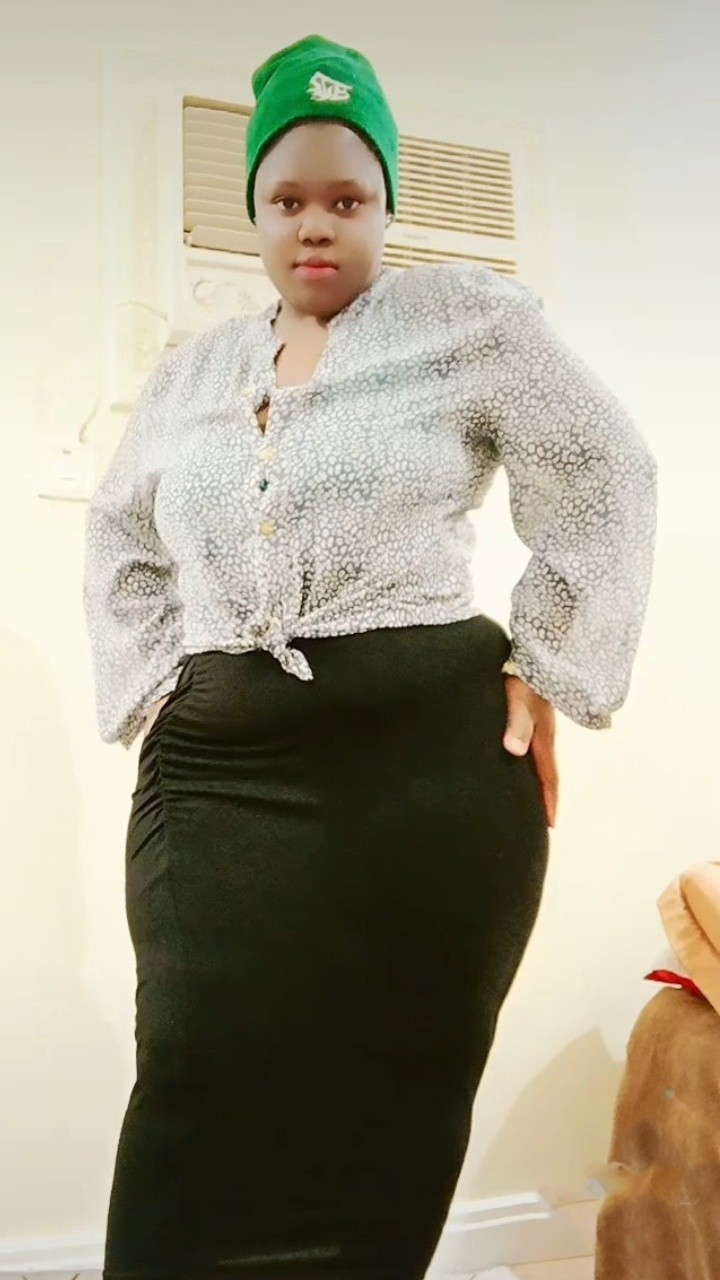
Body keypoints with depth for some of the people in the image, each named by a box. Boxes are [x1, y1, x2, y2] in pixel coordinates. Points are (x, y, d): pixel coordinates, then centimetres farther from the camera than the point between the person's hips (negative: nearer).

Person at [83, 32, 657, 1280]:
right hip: (214, 773, 4)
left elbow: (606, 481, 4)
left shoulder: (466, 316, 6)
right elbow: (120, 542, 26)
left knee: (386, 1126, 2)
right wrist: (149, 693, 14)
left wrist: (547, 668, -1)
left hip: (429, 761, -3)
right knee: (200, 1123, -2)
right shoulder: (192, 371, 18)